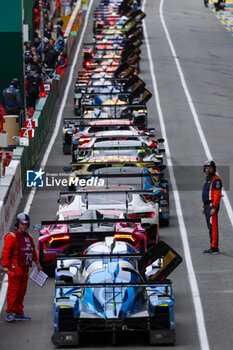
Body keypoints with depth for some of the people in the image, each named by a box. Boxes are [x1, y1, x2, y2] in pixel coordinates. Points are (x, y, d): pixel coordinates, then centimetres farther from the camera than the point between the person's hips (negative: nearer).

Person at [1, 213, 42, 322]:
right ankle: (10, 313, -5)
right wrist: (5, 266, -20)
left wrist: (37, 263, 33)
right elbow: (6, 252, -13)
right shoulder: (11, 236, -8)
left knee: (22, 291, 9)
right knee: (13, 291, -8)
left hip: (25, 268, 8)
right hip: (15, 268, -8)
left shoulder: (28, 237, 17)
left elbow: (33, 251, 30)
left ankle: (19, 313, 14)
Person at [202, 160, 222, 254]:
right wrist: (204, 206, 21)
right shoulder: (207, 179, 19)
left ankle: (214, 248, -14)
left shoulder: (216, 180, -13)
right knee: (210, 227, 11)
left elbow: (218, 195, -19)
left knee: (213, 226, -12)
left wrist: (214, 208, -24)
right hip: (207, 206, 10)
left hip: (212, 206, -10)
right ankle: (213, 247, 14)